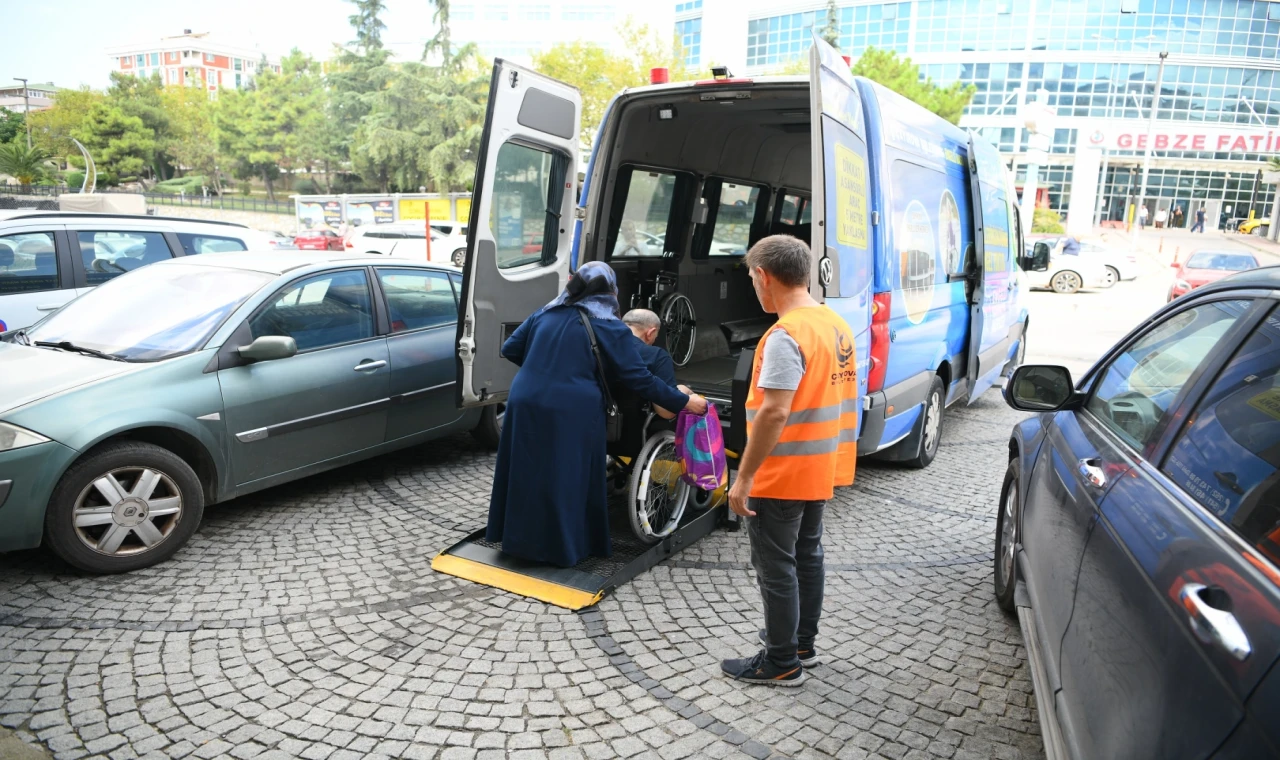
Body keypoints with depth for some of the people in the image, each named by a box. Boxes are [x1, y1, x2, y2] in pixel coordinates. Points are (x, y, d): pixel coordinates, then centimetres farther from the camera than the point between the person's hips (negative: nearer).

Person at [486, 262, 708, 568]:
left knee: (527, 474, 15)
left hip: (525, 404, 5)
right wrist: (683, 402, 4)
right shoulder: (609, 327, -1)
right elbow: (639, 379, -4)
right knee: (566, 479, 8)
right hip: (570, 414, -5)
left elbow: (509, 349, 18)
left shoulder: (545, 314, 13)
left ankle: (521, 540, 27)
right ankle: (564, 548, 17)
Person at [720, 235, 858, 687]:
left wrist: (743, 479, -23)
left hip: (782, 476, -9)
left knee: (776, 568, 4)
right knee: (807, 555, 21)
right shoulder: (837, 325, 6)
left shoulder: (786, 336, -23)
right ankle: (803, 643, 35)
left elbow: (774, 413, -28)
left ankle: (782, 664, 17)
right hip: (821, 470, 9)